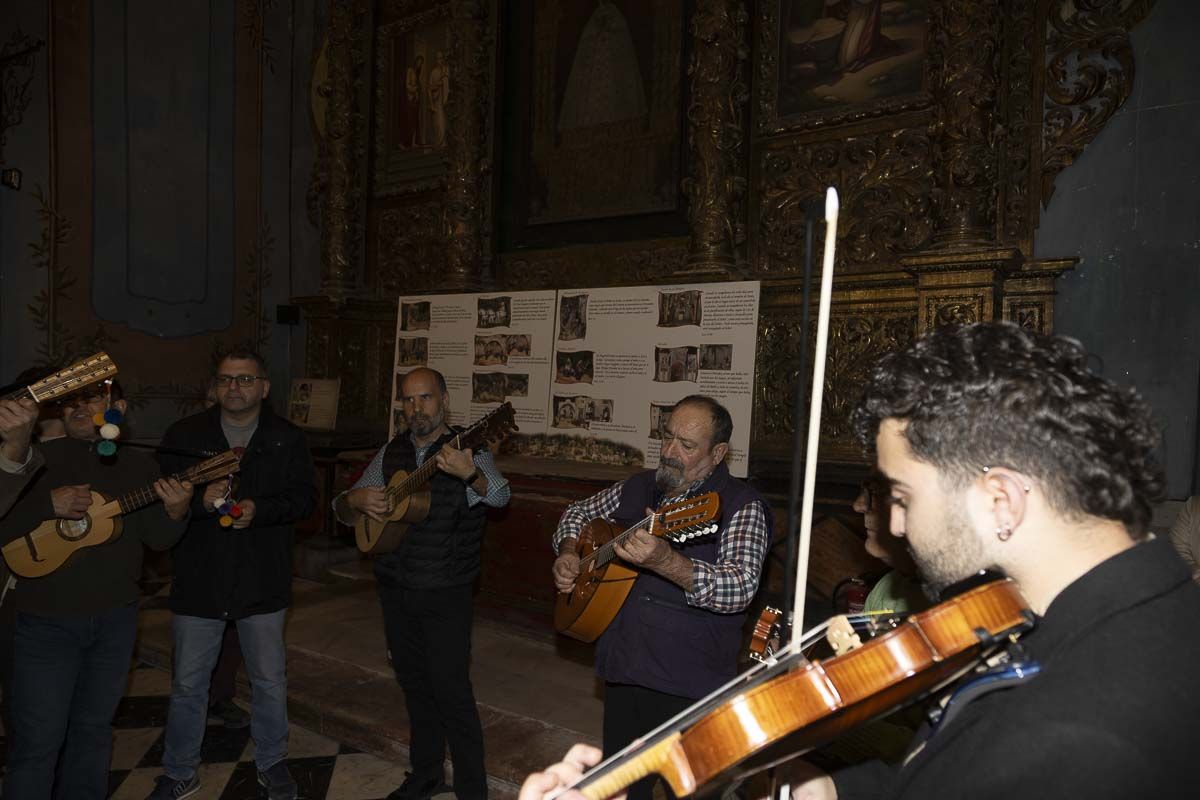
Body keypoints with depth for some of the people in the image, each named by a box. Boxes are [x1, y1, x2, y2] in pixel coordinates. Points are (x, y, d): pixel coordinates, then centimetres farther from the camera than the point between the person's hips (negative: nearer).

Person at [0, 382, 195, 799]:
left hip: (115, 619, 3)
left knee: (94, 726, 19)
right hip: (45, 621, -3)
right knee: (37, 741, 4)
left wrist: (175, 512, -20)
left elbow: (158, 538, 0)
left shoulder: (138, 466, 3)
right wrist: (47, 504, -24)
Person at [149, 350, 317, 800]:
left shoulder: (287, 439, 0)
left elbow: (304, 497, -5)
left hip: (263, 582, 0)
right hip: (198, 581, 0)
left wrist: (259, 509, -20)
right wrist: (200, 500, -22)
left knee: (269, 679, 13)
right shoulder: (185, 434, 0)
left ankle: (271, 762, 33)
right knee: (188, 683, 12)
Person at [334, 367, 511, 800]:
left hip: (445, 595, -5)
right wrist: (355, 499, -13)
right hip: (395, 589, 6)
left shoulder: (468, 452, -10)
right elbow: (343, 511, 11)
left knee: (451, 691, -4)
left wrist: (470, 475, -53)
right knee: (414, 685, 18)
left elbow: (499, 496, -31)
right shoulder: (391, 453, 6)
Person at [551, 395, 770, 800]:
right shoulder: (639, 487, 6)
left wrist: (665, 562, -41)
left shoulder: (742, 505, -13)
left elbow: (739, 588, -27)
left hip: (691, 687, -5)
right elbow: (579, 511, 22)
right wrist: (568, 551, 2)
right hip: (623, 672, 6)